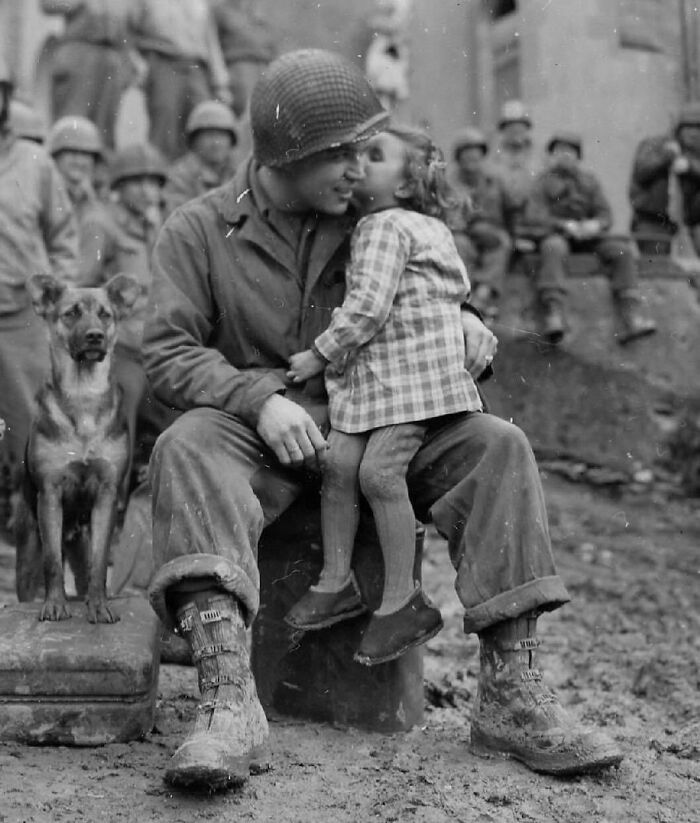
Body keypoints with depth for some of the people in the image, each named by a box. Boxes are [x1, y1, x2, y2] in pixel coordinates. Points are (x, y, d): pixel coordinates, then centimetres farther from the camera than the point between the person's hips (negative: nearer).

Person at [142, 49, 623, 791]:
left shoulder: (363, 221, 9)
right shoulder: (196, 232, -1)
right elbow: (168, 354, -8)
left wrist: (461, 319, -5)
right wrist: (261, 400, -26)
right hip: (250, 431, -3)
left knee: (496, 448, -19)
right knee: (187, 450, -36)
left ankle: (510, 695, -23)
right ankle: (228, 702, -48)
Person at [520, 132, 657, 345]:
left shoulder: (589, 180, 19)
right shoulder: (543, 181, 7)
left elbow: (605, 215, 11)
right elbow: (534, 217, -6)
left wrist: (594, 225, -14)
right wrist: (566, 225, -20)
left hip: (587, 234, 4)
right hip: (553, 233, -4)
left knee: (621, 249, -21)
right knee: (553, 248, -39)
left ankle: (632, 318, -31)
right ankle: (553, 315, -53)